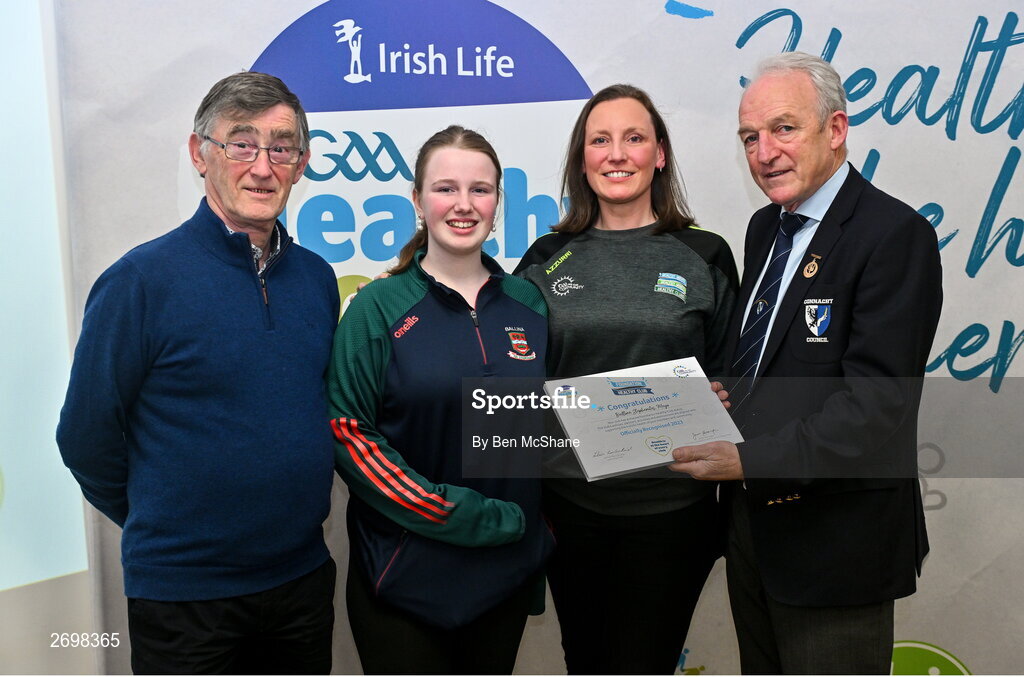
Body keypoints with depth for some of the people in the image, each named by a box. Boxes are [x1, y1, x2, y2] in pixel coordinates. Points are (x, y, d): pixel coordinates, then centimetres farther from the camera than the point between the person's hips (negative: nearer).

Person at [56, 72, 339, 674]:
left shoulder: (318, 278, 1)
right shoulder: (141, 280, -14)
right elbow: (86, 438, -8)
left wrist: (291, 518, 9)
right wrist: (170, 532, 3)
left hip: (304, 577, 5)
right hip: (184, 593, -4)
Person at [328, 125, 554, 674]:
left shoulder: (528, 303, 5)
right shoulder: (379, 308, -6)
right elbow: (346, 431, -11)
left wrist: (524, 526, 5)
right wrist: (450, 513, -17)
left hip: (508, 566, 4)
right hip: (403, 575, -3)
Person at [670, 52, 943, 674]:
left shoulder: (893, 233, -17)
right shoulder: (765, 227, 9)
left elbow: (877, 401, -25)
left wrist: (751, 459, -29)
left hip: (835, 536, -7)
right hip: (752, 521, 8)